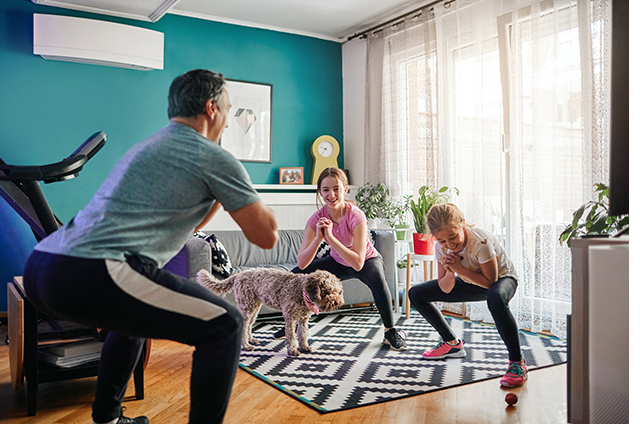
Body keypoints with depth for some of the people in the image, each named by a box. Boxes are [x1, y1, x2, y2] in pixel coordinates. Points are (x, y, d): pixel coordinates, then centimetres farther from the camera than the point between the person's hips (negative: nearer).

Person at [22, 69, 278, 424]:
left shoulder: (148, 146, 28)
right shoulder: (214, 158, 1)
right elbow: (267, 236, 7)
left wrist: (221, 193, 37)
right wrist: (233, 191, 22)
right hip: (93, 275, -10)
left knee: (133, 312, 37)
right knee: (225, 326, 0)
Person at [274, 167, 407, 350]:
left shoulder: (355, 216, -32)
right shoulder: (317, 219, -21)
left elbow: (358, 264, -38)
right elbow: (302, 263, -26)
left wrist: (330, 237, -44)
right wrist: (318, 238, -40)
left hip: (367, 261, -4)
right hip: (338, 262, 4)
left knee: (376, 278, -38)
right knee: (295, 275, -7)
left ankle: (391, 332, -17)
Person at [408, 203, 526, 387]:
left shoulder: (481, 241, -34)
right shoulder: (441, 247, -17)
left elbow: (490, 282, -28)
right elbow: (445, 289, -11)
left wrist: (460, 269, -34)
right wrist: (450, 273, -32)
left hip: (502, 279, -6)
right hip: (472, 284, 6)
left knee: (495, 298, -45)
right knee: (416, 294, -1)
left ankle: (517, 362, -30)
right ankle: (452, 344, 13)